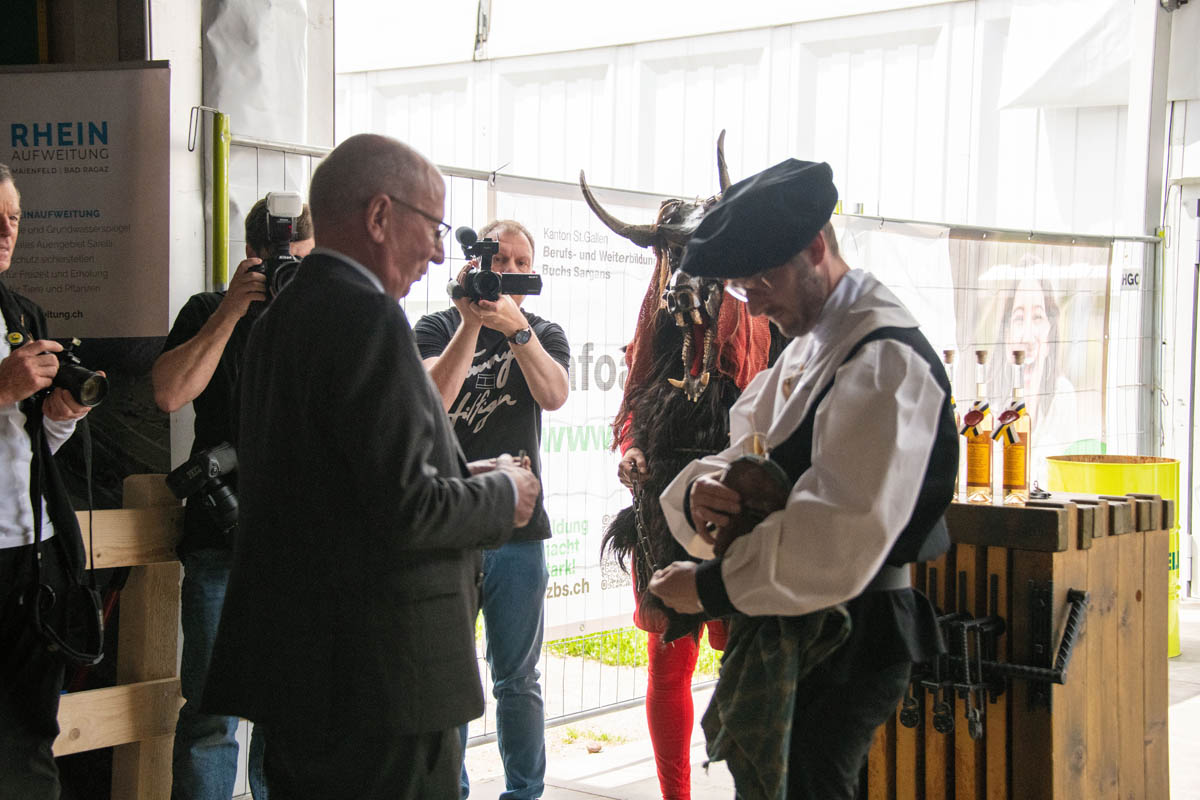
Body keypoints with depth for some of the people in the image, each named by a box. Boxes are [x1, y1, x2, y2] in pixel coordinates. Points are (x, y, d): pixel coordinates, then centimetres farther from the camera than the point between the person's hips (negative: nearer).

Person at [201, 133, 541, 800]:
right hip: (382, 672, -10)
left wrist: (460, 481, 12)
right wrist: (503, 495, -4)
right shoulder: (368, 318, -17)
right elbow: (405, 509, -22)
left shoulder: (283, 315, 12)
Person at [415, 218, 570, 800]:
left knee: (517, 680, 7)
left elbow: (554, 395, -11)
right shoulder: (438, 327, 5)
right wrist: (472, 323, -18)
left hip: (518, 528, 1)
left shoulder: (543, 334, 9)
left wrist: (515, 327, -23)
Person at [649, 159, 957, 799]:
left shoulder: (884, 361, -21)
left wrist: (710, 585, -21)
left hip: (845, 642, -9)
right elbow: (739, 459, 9)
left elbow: (839, 547, -30)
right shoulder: (807, 349, 12)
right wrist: (703, 493, -15)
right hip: (791, 627, 10)